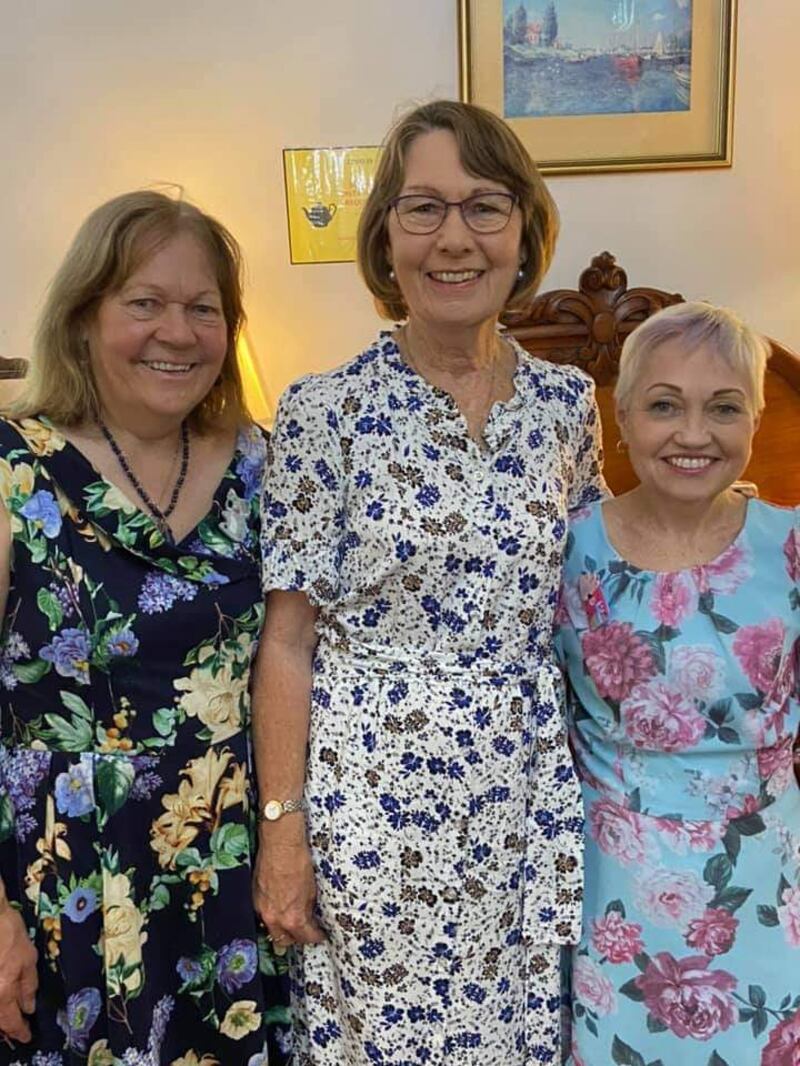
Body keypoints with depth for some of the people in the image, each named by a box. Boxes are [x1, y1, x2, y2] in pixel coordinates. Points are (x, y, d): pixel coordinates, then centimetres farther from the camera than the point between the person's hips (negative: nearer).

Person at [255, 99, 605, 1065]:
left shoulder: (567, 402, 1)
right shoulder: (325, 410, -10)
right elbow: (289, 637, -8)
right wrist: (282, 828, -8)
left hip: (533, 796, 4)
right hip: (372, 794, -3)